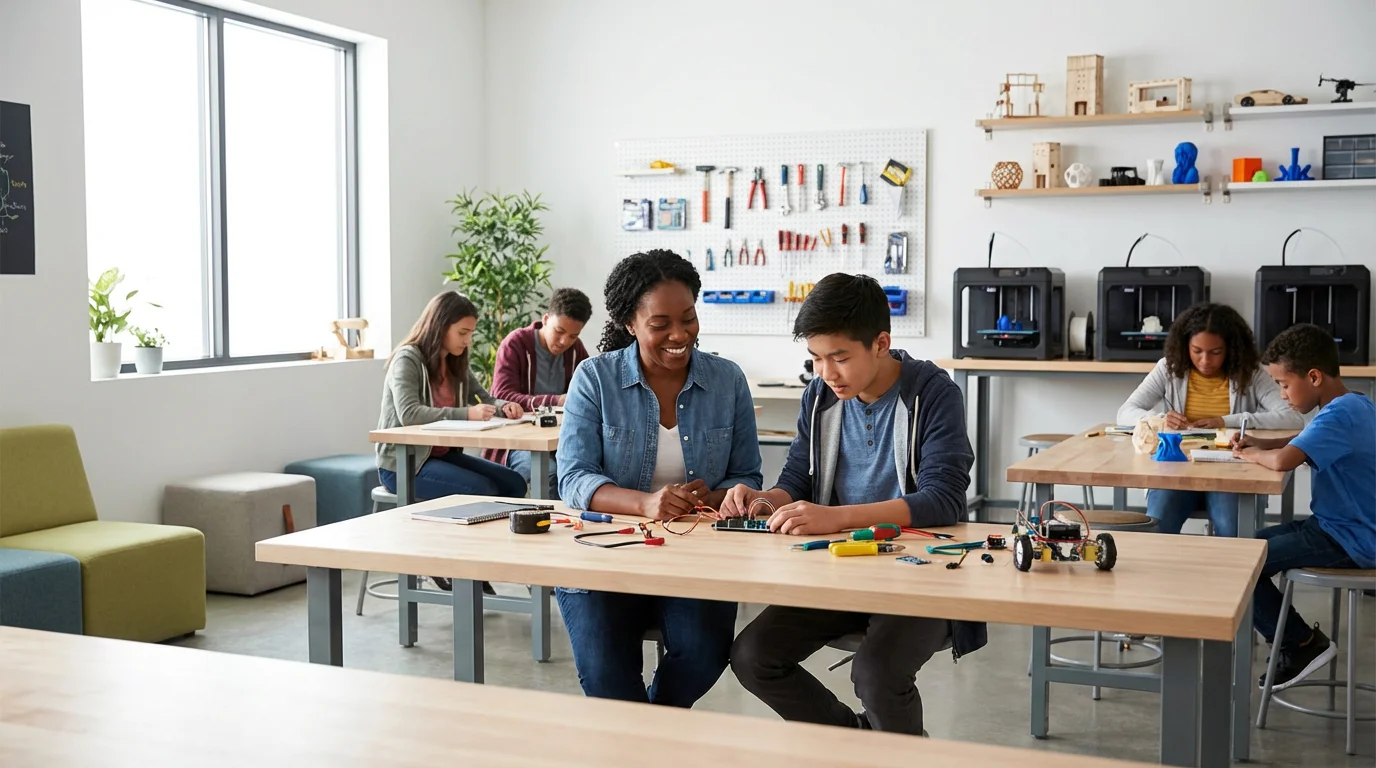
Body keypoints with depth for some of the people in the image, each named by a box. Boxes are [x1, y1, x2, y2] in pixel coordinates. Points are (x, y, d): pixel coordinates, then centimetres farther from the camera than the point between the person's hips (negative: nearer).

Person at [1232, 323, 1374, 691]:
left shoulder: (1340, 415, -24)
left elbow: (1283, 461, -38)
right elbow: (1303, 442, 24)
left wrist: (1254, 455, -15)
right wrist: (1257, 442, 5)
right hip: (1341, 527, 11)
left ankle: (1301, 644, 1)